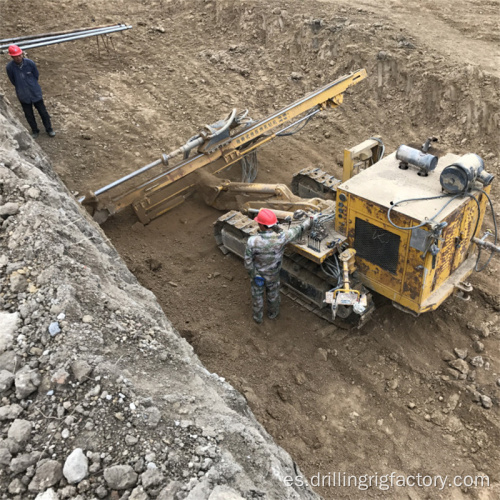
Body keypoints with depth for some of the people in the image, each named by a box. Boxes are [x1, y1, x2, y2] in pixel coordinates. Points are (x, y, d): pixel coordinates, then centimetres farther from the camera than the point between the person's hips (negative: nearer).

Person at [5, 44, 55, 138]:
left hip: (35, 92, 0)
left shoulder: (30, 63, -17)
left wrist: (33, 86, 9)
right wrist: (21, 88, 9)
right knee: (29, 114, 13)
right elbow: (13, 81, 0)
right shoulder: (9, 67, -16)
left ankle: (49, 129, 29)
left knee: (43, 111, 11)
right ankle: (35, 131, 32)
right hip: (23, 95, 1)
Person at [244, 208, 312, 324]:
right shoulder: (281, 237, -32)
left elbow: (248, 262, -24)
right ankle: (272, 313, 55)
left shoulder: (252, 242, -35)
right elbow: (298, 230, -14)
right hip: (273, 275, 1)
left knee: (257, 295, 25)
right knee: (273, 295, 29)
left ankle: (258, 317, 48)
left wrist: (254, 274, -6)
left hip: (257, 274, -1)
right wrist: (308, 220, 4)